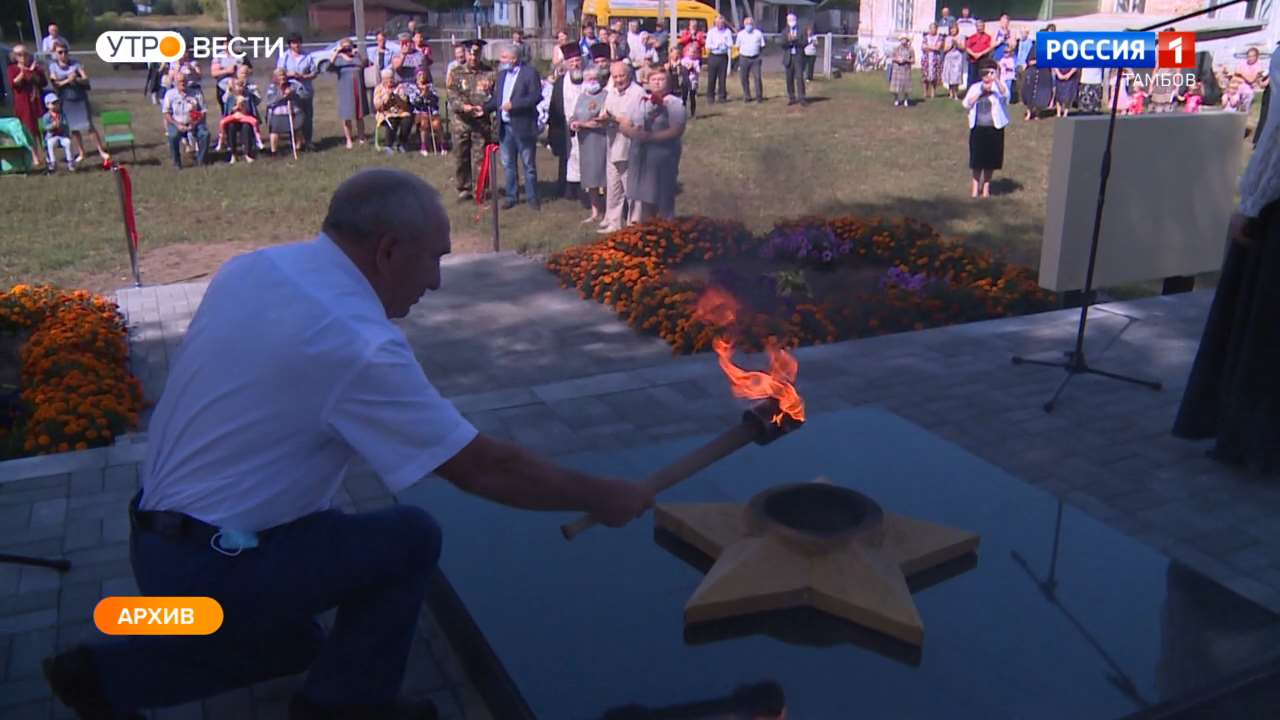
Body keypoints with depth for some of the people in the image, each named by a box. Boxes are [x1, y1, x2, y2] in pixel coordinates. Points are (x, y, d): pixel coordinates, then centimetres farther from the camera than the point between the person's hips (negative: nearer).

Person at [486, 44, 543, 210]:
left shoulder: (530, 73, -8)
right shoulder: (502, 74, 13)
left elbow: (536, 97, -16)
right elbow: (496, 98, 15)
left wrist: (513, 104, -22)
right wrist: (484, 108, -2)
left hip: (523, 127, -6)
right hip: (505, 126, 6)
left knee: (529, 165, 4)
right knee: (508, 165, 11)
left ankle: (532, 198, 13)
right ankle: (512, 196, 21)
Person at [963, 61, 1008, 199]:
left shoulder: (998, 87, -3)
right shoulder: (975, 87, 5)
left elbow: (1005, 94, -26)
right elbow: (967, 104, -3)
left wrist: (997, 80, -40)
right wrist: (981, 92, -12)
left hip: (994, 128, -1)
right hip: (978, 128, 1)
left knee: (991, 159, 6)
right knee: (977, 159, 3)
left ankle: (986, 187, 20)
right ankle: (976, 187, 14)